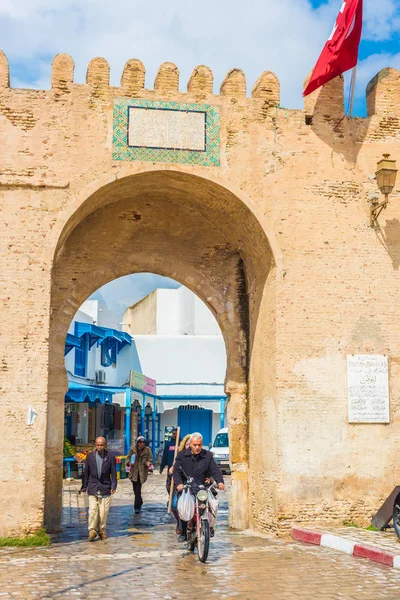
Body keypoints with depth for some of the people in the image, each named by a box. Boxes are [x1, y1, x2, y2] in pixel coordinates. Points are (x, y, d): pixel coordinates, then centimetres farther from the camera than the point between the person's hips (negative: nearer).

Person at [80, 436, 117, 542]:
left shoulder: (110, 456, 1)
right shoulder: (90, 456, 5)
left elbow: (113, 473, 2)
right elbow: (86, 472, 10)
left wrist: (113, 486, -6)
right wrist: (84, 486, 9)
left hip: (105, 488, -1)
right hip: (93, 488, 1)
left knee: (104, 511, 1)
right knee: (92, 510, -8)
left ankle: (102, 531, 14)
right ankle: (92, 531, -4)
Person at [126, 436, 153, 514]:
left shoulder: (147, 450, -3)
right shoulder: (133, 449, 0)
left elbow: (150, 460, 0)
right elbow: (128, 458, 9)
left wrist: (148, 463, -22)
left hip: (142, 472, -3)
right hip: (134, 472, 3)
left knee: (137, 490, -8)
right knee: (136, 490, 8)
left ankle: (137, 507, -1)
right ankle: (140, 502, 33)